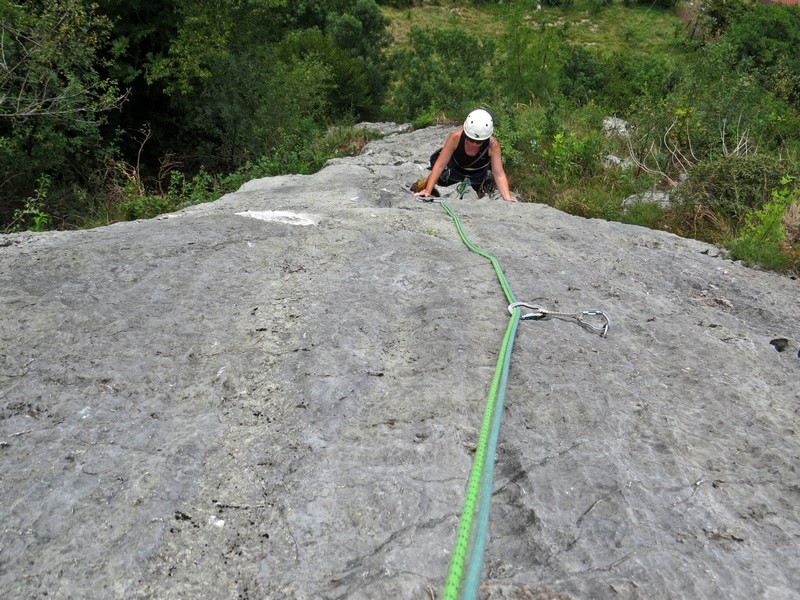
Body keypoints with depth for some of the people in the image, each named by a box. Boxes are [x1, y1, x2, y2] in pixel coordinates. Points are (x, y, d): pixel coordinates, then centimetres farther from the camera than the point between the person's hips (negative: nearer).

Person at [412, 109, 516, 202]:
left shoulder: (493, 145, -37)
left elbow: (499, 175, -34)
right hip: (456, 169, 0)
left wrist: (508, 199, -47)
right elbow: (439, 166, -32)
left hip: (479, 174, 0)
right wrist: (427, 192, -35)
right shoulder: (456, 137, -37)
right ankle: (425, 183, 22)